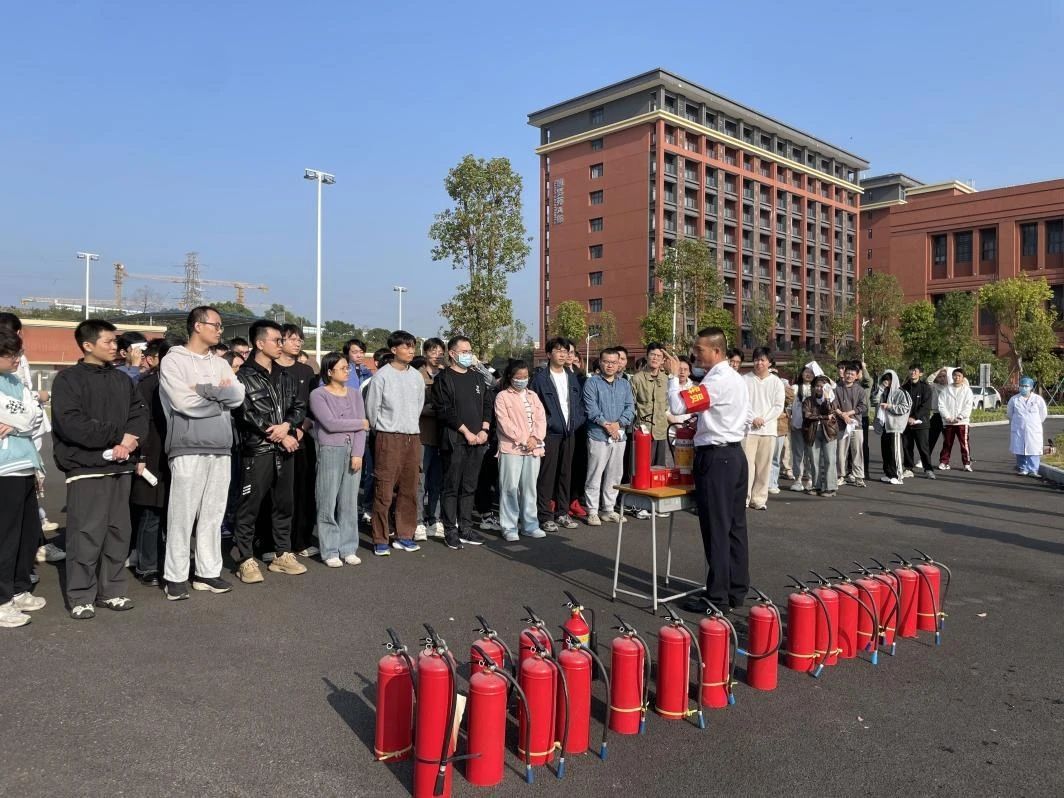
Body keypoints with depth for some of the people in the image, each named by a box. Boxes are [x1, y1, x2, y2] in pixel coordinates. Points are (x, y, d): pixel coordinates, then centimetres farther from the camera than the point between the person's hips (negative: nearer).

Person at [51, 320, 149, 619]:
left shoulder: (122, 379, 16)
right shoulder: (68, 379, -3)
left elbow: (139, 413, 10)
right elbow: (71, 423, -14)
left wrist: (128, 440, -9)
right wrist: (117, 436, -11)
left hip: (120, 467, 6)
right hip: (86, 468, -5)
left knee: (118, 531, 8)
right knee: (86, 533, -4)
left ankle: (112, 591, 17)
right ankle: (81, 597, 6)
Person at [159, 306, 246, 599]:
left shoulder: (221, 364, 16)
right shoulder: (173, 360, -1)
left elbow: (239, 396, 2)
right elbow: (184, 402, -15)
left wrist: (204, 389, -9)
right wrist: (220, 395, -2)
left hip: (221, 448, 6)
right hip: (188, 449, -5)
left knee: (213, 514, 9)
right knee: (182, 515, -2)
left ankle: (207, 572, 17)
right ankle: (175, 577, 7)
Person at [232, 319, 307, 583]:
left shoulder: (284, 376, 15)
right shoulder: (244, 376, -4)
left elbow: (299, 406, 11)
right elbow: (247, 413, -13)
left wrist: (287, 425, -11)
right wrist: (282, 438, -12)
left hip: (284, 449, 6)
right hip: (257, 450, -6)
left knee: (283, 504, 12)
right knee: (249, 506, -1)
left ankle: (282, 554, 22)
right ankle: (246, 560, 8)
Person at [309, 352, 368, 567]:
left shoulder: (355, 393, 12)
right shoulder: (318, 395, 0)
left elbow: (363, 428, 5)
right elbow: (330, 424, -12)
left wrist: (358, 454, -6)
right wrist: (360, 423, -1)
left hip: (353, 452, 4)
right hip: (330, 451, -4)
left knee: (350, 503, 6)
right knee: (328, 503, -2)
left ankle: (348, 549, 13)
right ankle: (330, 551, 7)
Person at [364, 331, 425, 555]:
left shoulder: (416, 377, 9)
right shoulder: (382, 376, -6)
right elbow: (372, 408, -2)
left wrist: (411, 428, 14)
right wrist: (382, 430, 7)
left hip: (413, 438, 5)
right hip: (388, 438, -5)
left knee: (409, 490, 8)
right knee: (383, 491, -4)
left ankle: (404, 536, 19)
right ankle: (380, 540, 6)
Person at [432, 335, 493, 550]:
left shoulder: (477, 377, 17)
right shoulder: (443, 379, -3)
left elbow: (488, 404, 16)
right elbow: (444, 410, -11)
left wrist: (484, 430, 1)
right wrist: (466, 432, -12)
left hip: (477, 440, 6)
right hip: (454, 441, -6)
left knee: (469, 487, 10)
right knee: (451, 487, -1)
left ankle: (465, 528, 18)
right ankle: (450, 531, 6)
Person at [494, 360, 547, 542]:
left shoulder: (533, 396, 16)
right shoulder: (503, 396, 0)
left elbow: (541, 419, 9)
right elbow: (504, 422, -9)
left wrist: (535, 438, -8)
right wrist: (523, 440, -14)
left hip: (533, 448, 5)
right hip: (511, 448, -5)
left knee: (529, 488, 10)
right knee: (510, 488, -4)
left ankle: (529, 525, 18)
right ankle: (509, 528, 2)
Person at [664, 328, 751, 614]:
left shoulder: (717, 381, -17)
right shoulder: (737, 379, 14)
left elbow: (678, 406, -20)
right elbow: (748, 419, 20)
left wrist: (674, 376, -8)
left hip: (715, 458, -10)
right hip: (736, 454, 10)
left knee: (716, 529, -4)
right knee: (735, 526, 13)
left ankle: (718, 598, 3)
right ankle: (737, 590, 21)